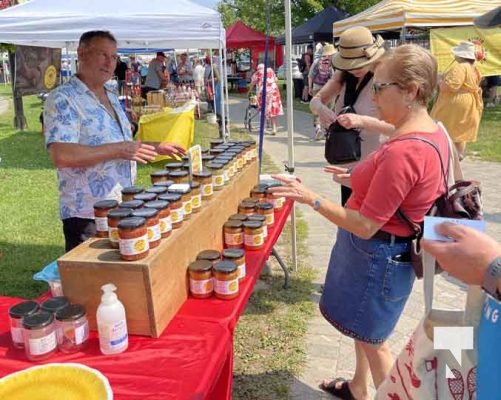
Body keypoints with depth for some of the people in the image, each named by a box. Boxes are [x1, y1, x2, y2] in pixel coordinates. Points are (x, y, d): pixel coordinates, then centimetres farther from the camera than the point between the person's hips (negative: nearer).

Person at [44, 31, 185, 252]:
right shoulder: (62, 99, -13)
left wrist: (156, 147, 13)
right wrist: (117, 149, -24)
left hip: (123, 209, 8)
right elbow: (61, 155, -26)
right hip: (86, 216, -8)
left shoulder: (112, 97, 15)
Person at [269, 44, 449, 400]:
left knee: (373, 339, 12)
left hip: (376, 255, -10)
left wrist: (310, 198, -22)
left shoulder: (402, 151, -31)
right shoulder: (435, 131, 0)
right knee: (362, 326, 28)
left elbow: (366, 226, -27)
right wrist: (363, 178, 15)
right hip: (394, 248, 10)